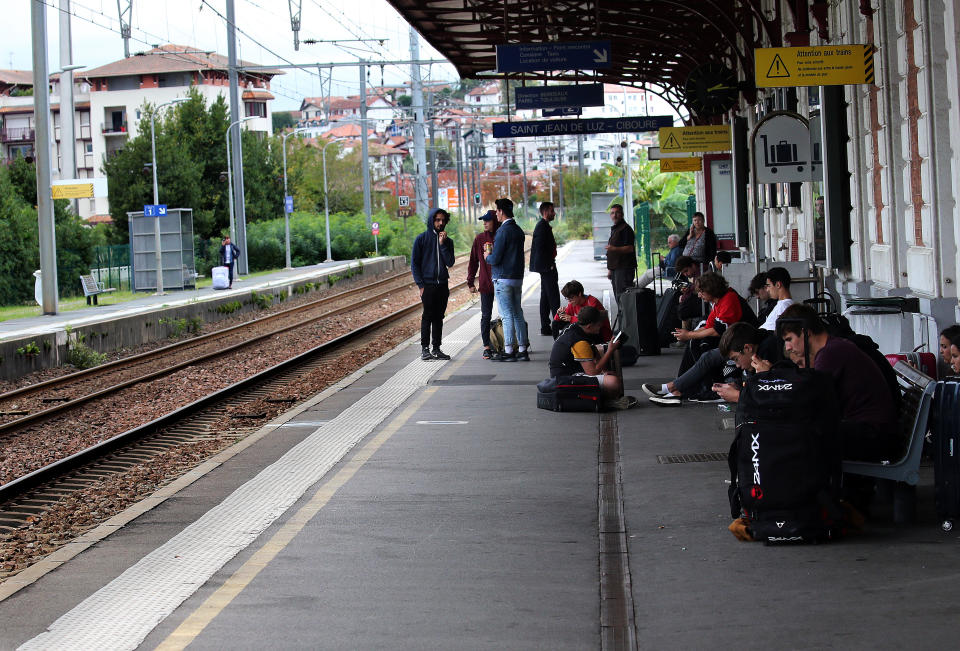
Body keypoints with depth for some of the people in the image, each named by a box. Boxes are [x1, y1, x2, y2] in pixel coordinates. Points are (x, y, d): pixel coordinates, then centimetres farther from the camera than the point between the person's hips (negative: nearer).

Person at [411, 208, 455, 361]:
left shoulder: (448, 241, 10)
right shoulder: (422, 239, 0)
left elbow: (450, 263, -1)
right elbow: (414, 263, -1)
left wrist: (442, 244, -11)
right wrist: (420, 285, -8)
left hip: (443, 285, 4)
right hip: (428, 285, -4)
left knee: (439, 318, 7)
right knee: (427, 317, -6)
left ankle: (436, 348, 12)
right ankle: (425, 349, -3)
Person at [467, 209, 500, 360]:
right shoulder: (479, 239, 2)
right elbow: (473, 262, 6)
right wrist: (470, 282, 3)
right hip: (485, 284, 1)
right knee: (486, 316, 2)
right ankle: (486, 347, 7)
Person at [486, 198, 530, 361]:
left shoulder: (503, 231, -15)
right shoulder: (519, 230, 12)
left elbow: (496, 259, -17)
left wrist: (488, 257, 5)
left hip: (503, 279, -8)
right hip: (518, 277, 8)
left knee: (507, 315, -6)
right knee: (518, 314, 11)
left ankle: (509, 351, -5)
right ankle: (522, 350, 12)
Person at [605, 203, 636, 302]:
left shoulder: (625, 228, -9)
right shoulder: (614, 229, 22)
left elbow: (629, 248, -18)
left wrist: (614, 249, -31)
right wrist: (610, 269, 24)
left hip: (624, 268, -10)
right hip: (615, 269, 10)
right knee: (617, 297, 10)